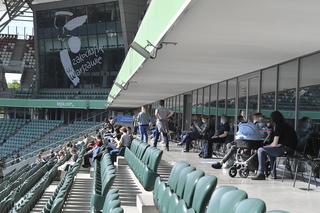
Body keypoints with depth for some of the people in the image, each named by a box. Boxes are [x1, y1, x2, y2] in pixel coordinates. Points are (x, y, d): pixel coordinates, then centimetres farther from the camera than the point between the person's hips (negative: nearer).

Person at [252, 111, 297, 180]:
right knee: (270, 150, 33)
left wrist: (266, 146, 8)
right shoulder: (287, 125, 20)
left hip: (285, 149, -10)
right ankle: (273, 173, 29)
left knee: (261, 150, -7)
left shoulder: (279, 126, -8)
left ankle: (261, 174, -10)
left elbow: (275, 144, -10)